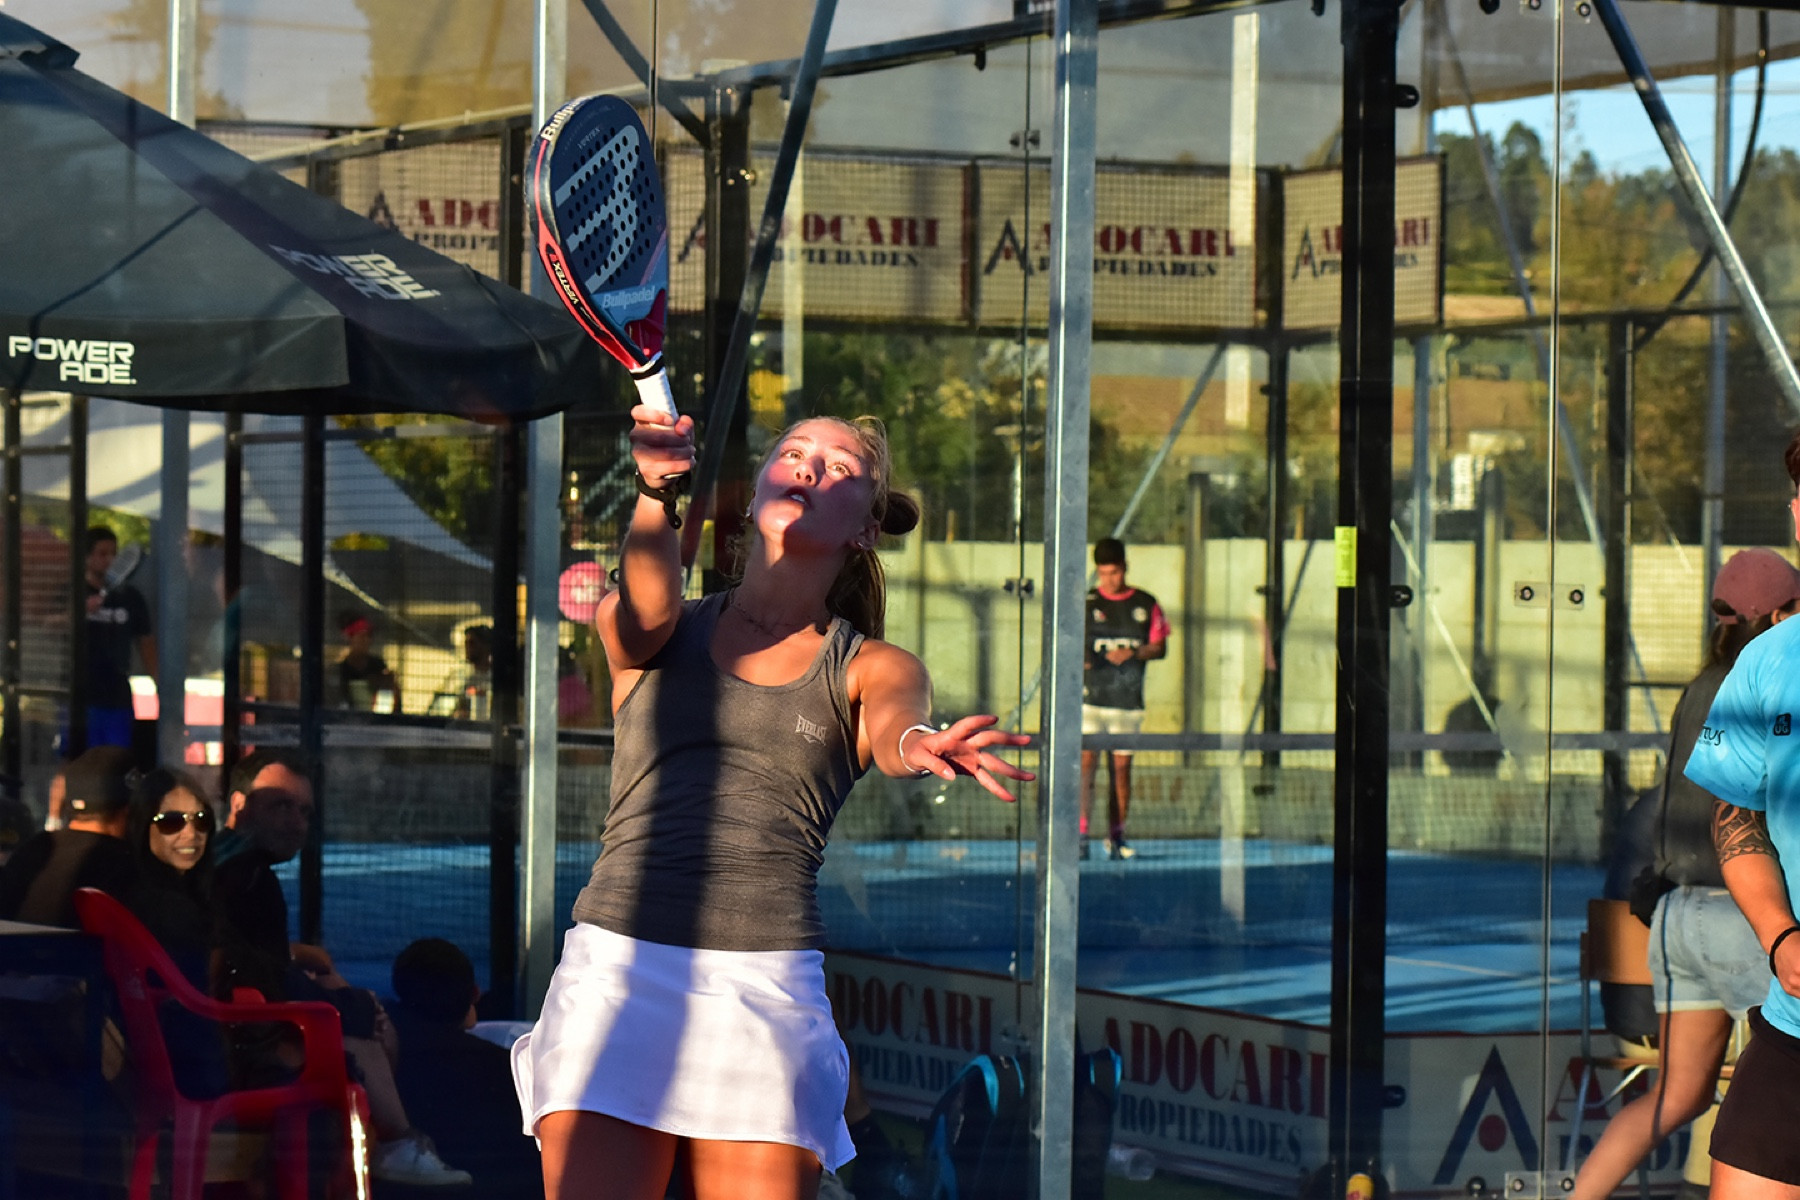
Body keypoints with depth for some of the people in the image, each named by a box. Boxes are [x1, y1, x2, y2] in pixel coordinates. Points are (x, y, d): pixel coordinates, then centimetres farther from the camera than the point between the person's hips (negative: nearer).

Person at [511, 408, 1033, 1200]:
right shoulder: (652, 634, 13)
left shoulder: (870, 669, 12)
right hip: (617, 974, 0)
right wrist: (655, 490, -33)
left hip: (768, 992, 0)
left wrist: (920, 744, -37)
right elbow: (647, 604, -11)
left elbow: (896, 724, -11)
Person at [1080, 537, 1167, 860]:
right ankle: (1080, 834, -14)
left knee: (1122, 766, 5)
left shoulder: (1146, 604, 7)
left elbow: (1160, 646, 6)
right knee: (1087, 761, -11)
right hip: (1091, 697, -2)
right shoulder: (1085, 603, 5)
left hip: (1129, 700, 2)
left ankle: (1116, 836, 14)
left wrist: (1132, 654, -12)